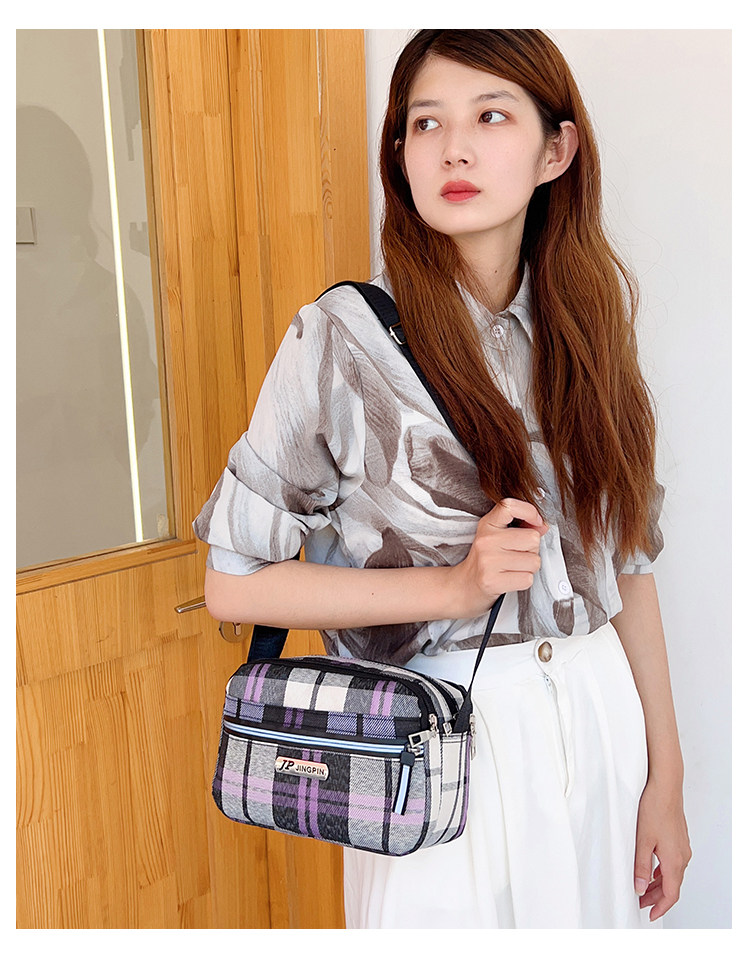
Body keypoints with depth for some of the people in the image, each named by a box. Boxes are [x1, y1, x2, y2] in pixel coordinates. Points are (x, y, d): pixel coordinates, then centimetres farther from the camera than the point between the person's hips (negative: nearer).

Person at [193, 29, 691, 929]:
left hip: (599, 721, 5)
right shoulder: (344, 337, -12)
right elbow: (232, 583, -11)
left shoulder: (585, 327, 2)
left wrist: (665, 774, 4)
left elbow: (626, 560, 5)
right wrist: (452, 587, -18)